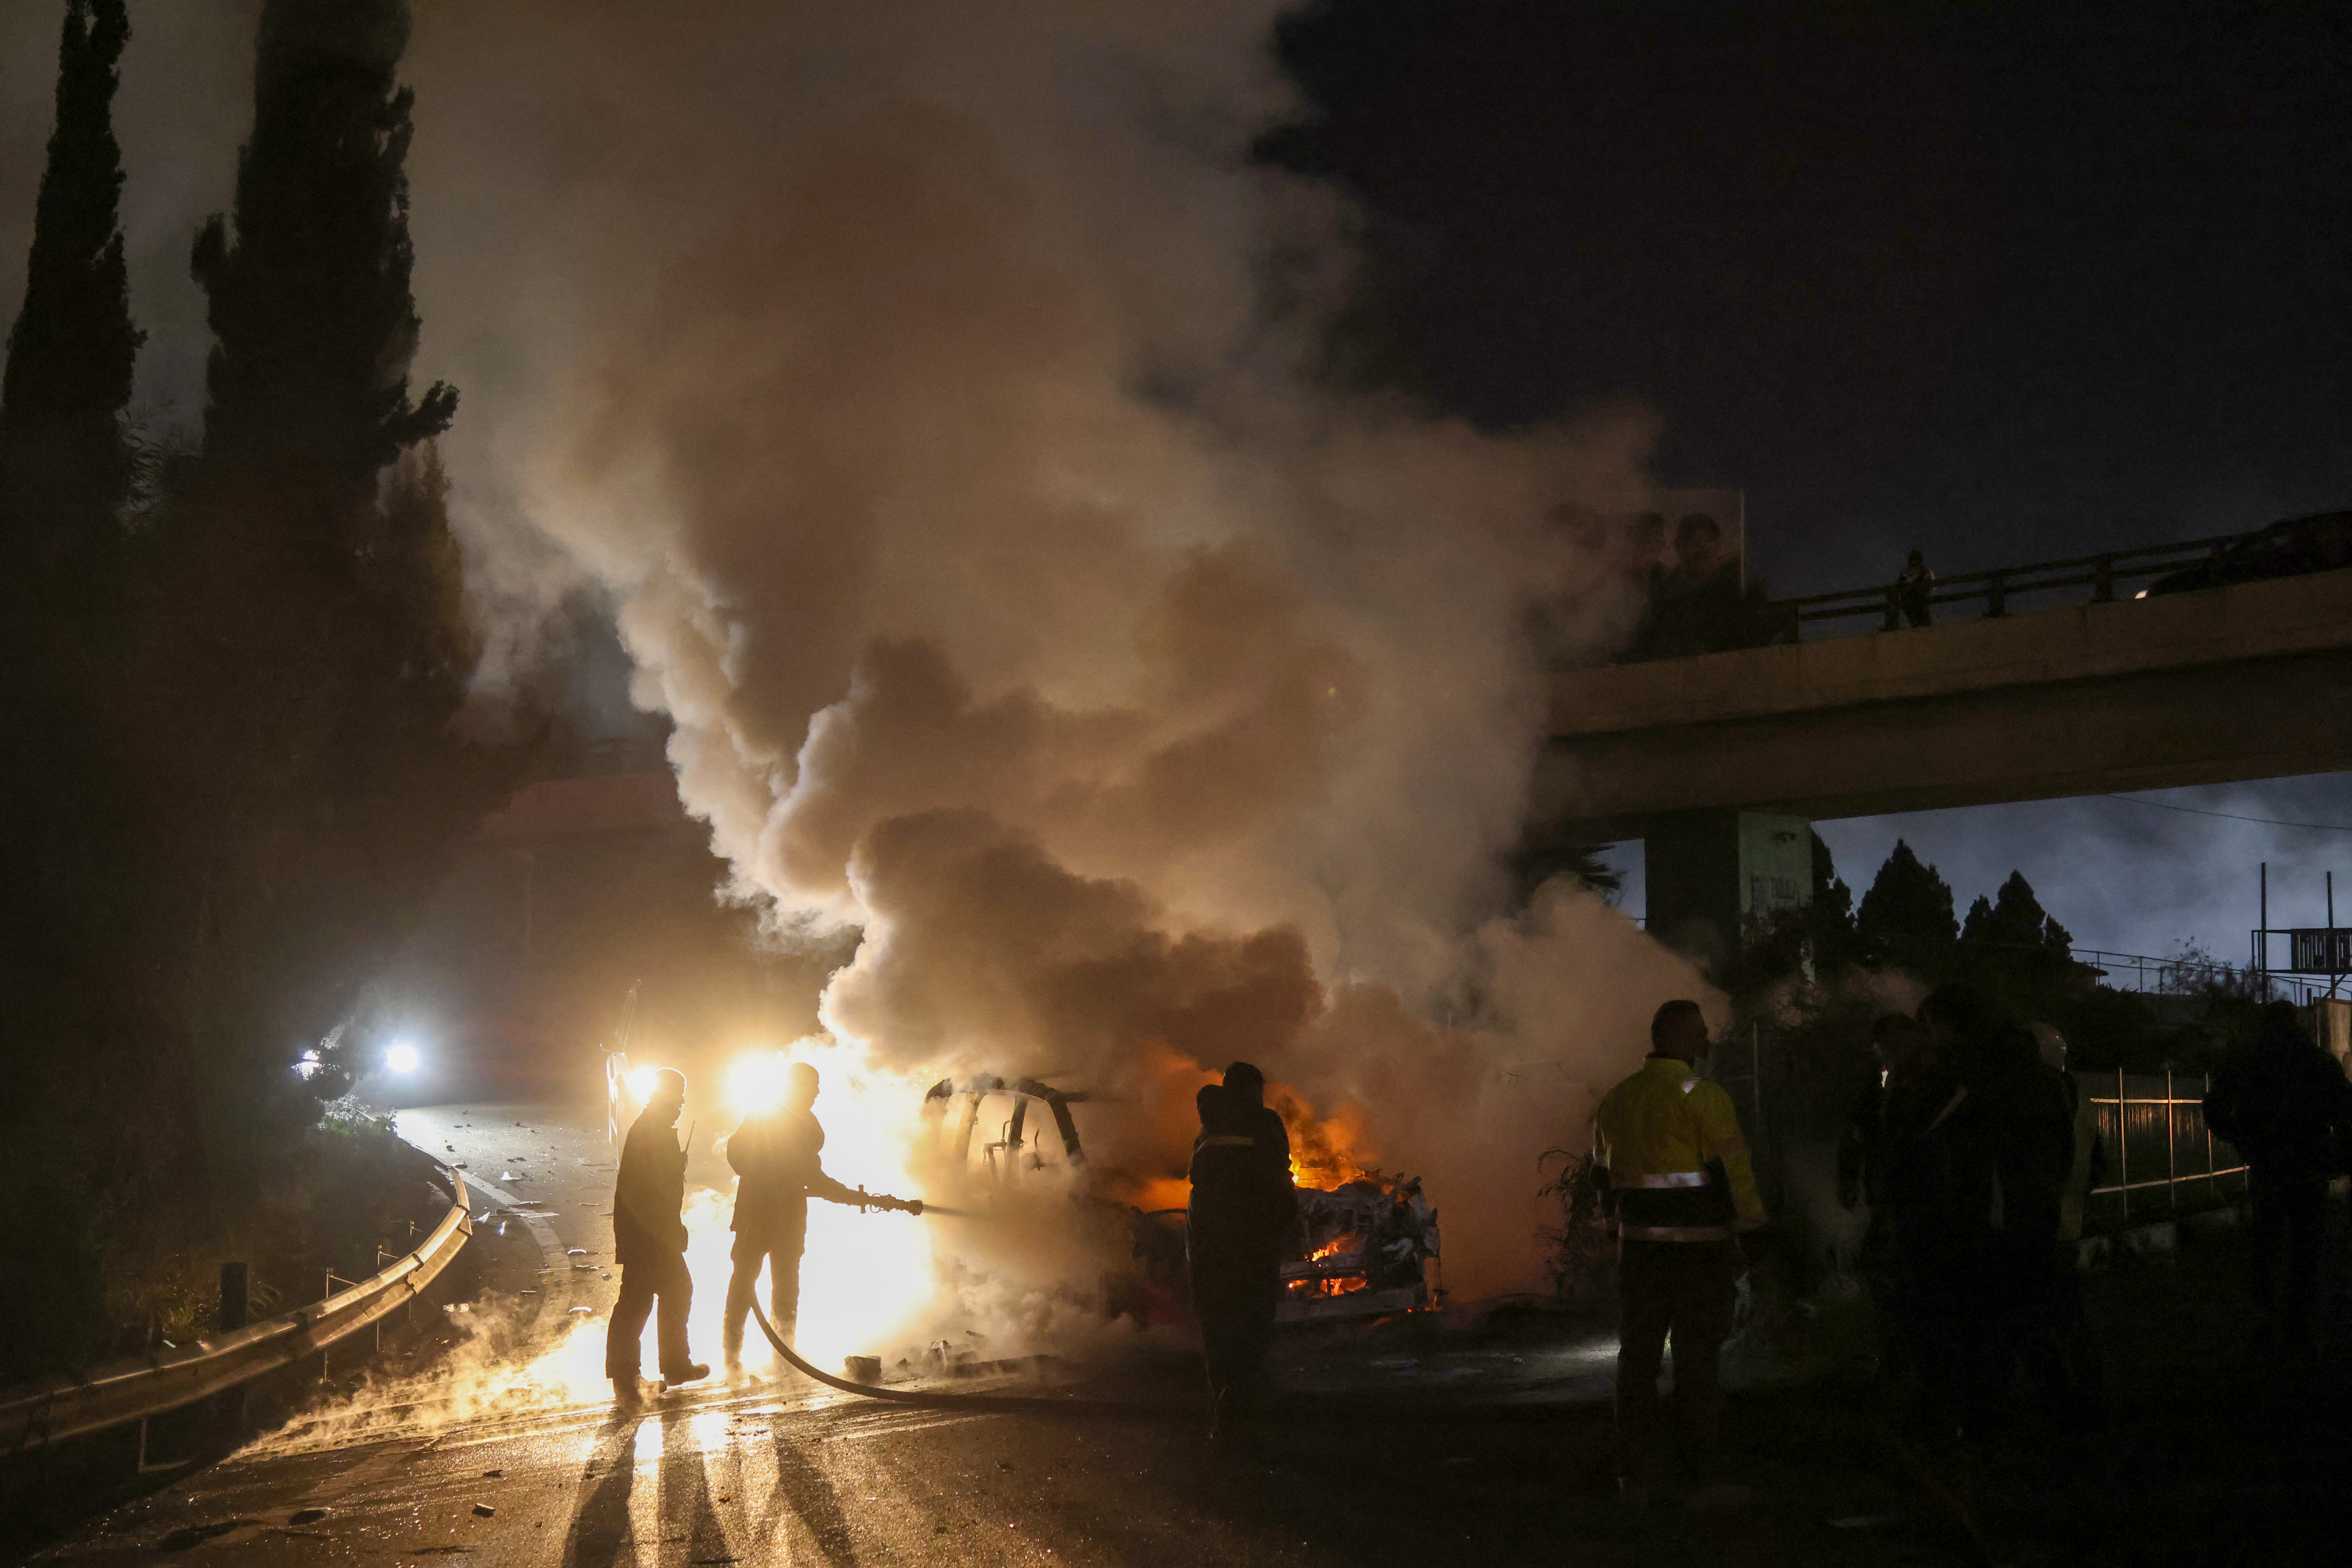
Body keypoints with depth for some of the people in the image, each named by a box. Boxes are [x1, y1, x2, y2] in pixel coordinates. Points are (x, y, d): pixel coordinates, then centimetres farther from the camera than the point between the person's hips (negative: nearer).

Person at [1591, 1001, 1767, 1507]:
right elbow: (1733, 1170, -12)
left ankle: (1640, 1477, 12)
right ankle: (1697, 1476, 5)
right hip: (1700, 1249, -5)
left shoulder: (1615, 1100, 11)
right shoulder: (1703, 1098, -10)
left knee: (1638, 1357, 10)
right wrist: (1752, 1232, -1)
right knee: (1697, 1361, 2)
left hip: (1638, 1247, 5)